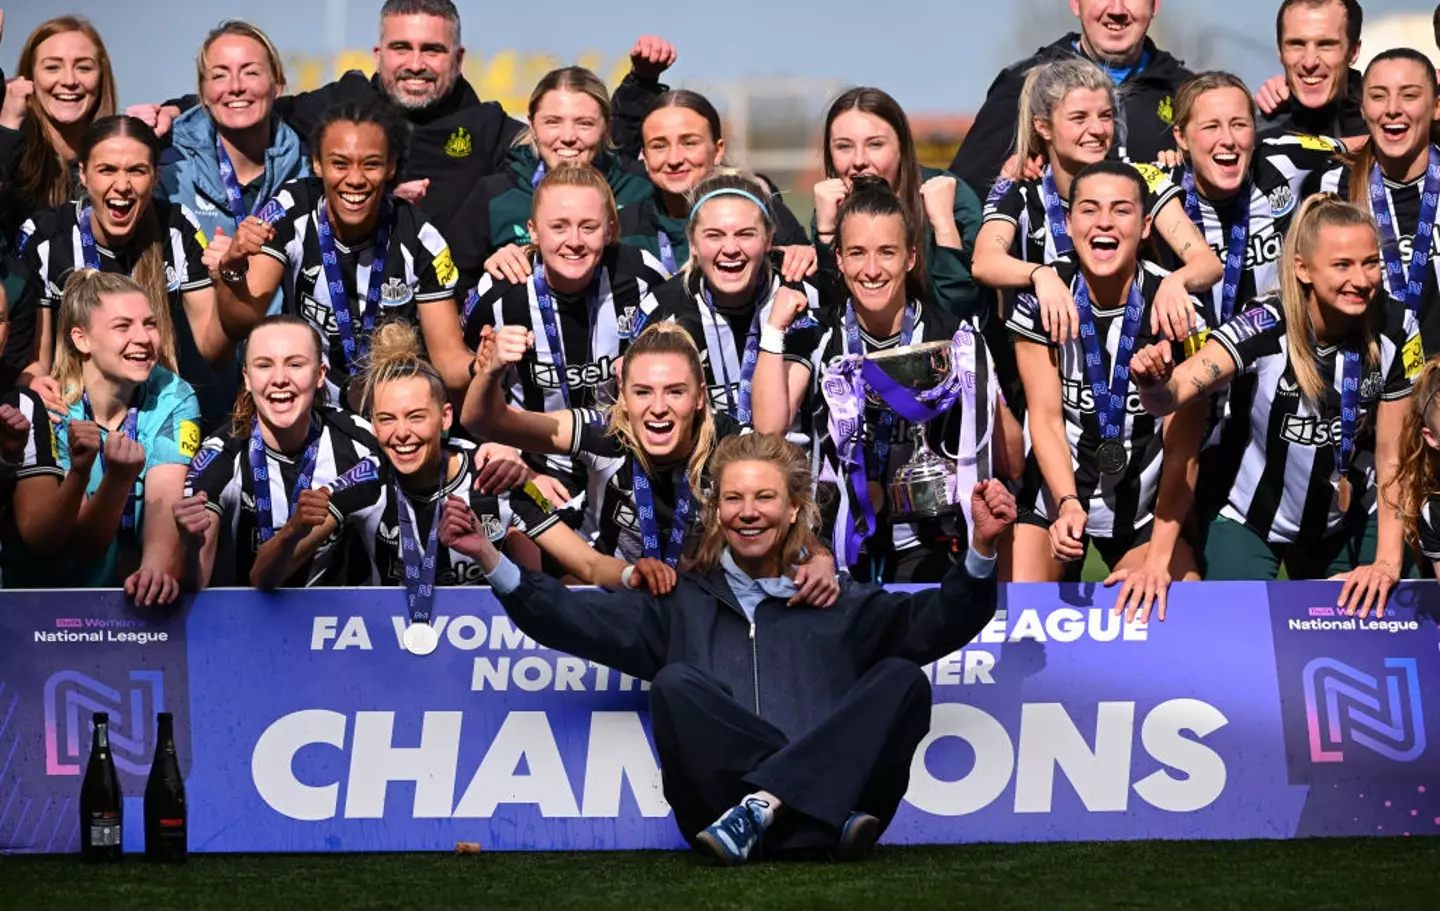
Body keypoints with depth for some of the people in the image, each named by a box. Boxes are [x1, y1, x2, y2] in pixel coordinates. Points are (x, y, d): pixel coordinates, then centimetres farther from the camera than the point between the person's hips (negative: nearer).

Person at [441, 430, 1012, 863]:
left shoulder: (839, 607, 22)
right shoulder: (681, 604, 22)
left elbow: (938, 621, 9)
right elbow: (570, 619, 13)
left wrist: (981, 549, -9)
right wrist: (489, 557, 1)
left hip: (831, 795, 0)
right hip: (723, 812, 0)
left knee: (901, 680, -18)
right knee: (675, 683, -23)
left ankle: (765, 803, -32)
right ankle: (838, 820, -30)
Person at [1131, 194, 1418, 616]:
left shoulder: (1394, 338, -15)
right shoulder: (1264, 329, -26)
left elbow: (1392, 458, -7)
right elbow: (1172, 395, -35)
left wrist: (1388, 561, -12)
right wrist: (1154, 383, -58)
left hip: (1348, 523, 3)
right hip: (1248, 519, -3)